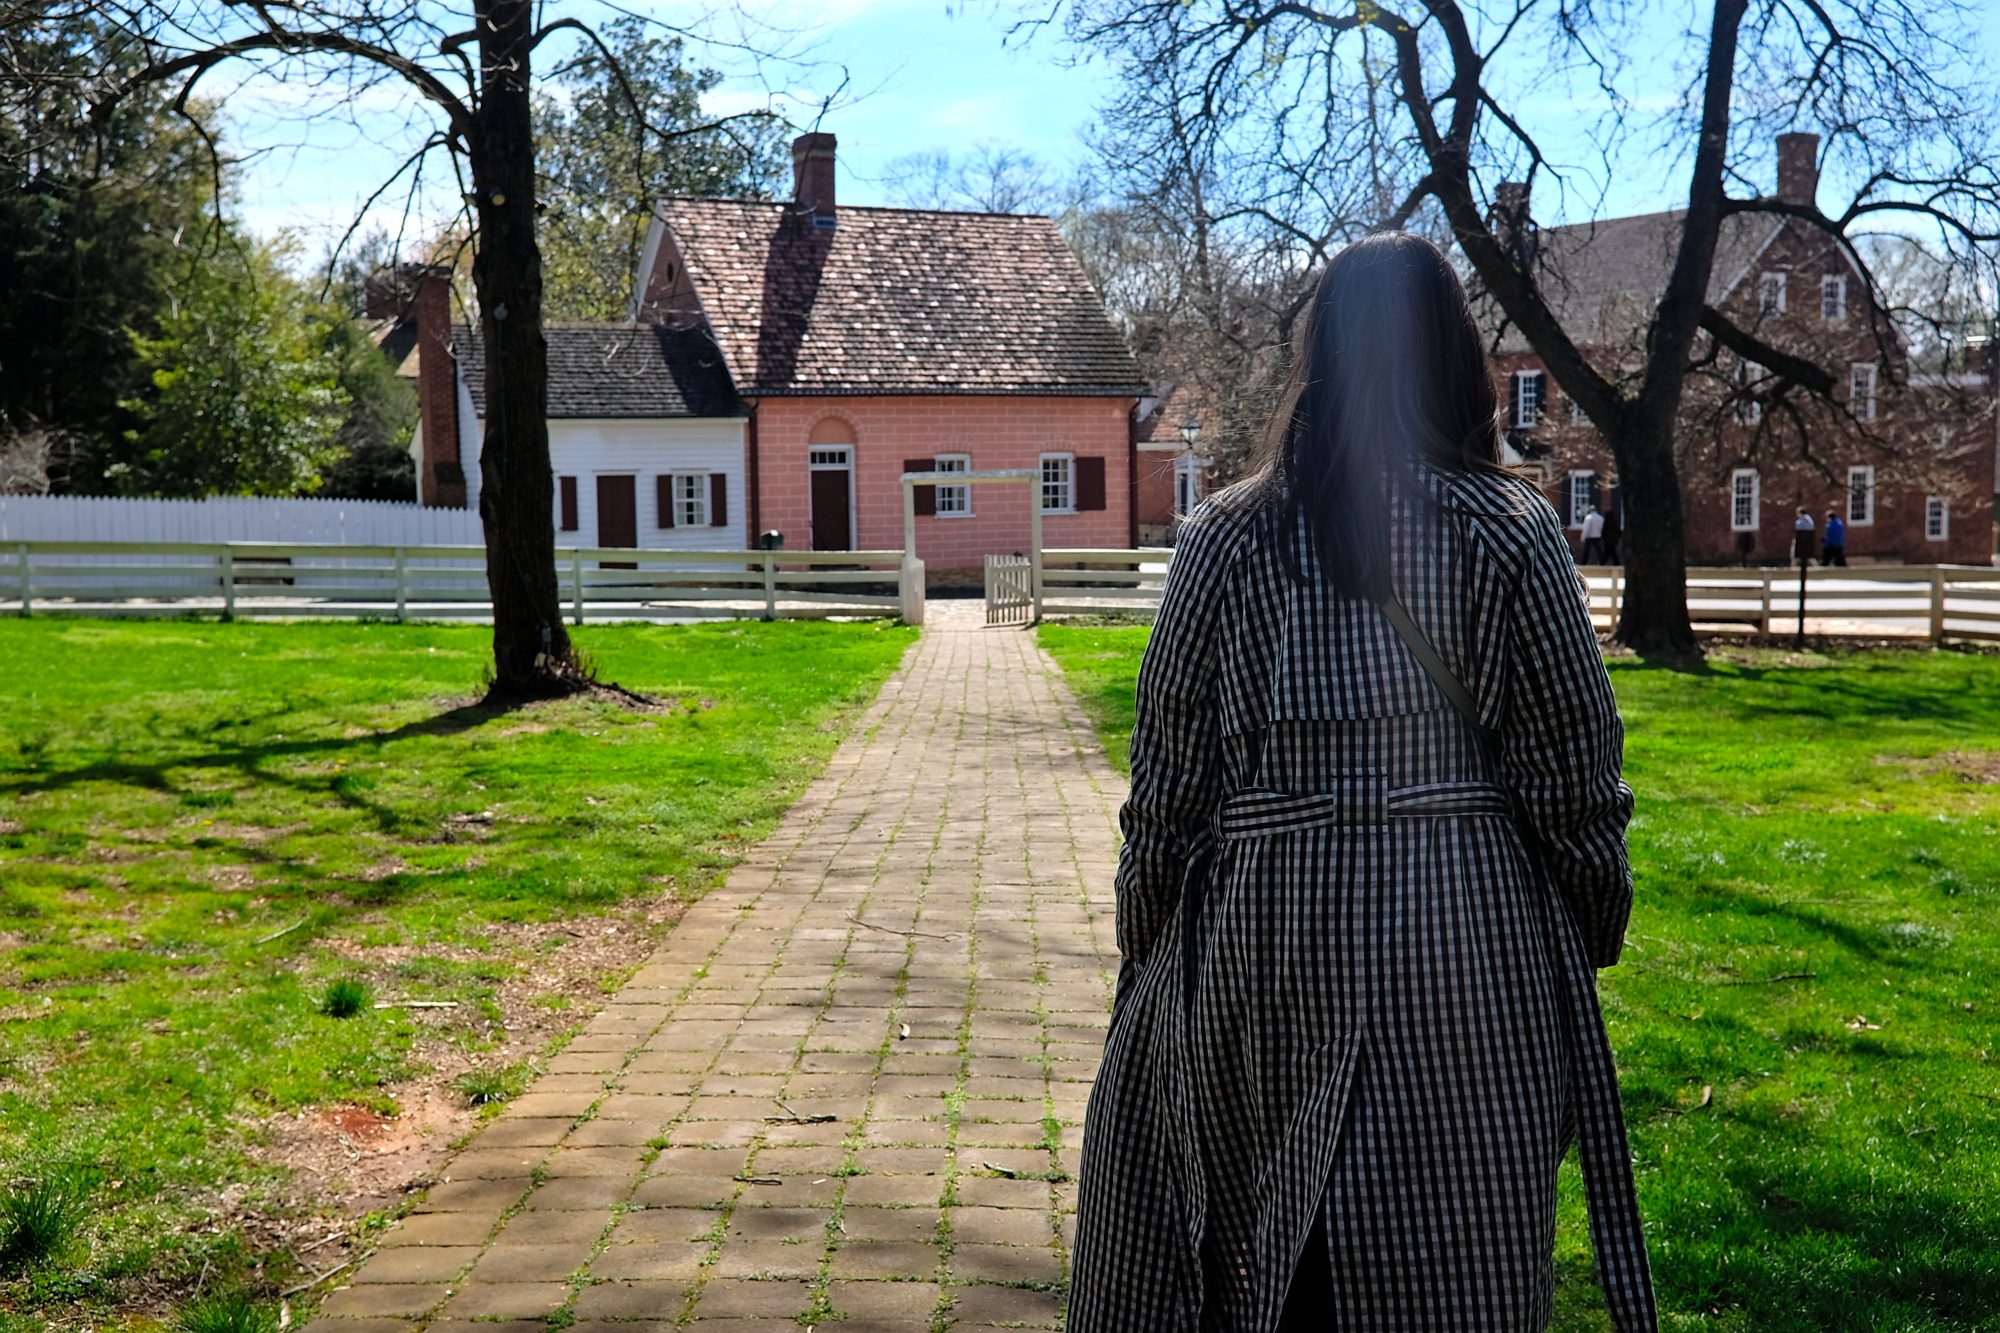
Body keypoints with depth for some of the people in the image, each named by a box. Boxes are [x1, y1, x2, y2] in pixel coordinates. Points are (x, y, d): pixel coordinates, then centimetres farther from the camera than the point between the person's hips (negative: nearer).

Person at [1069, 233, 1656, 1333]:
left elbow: (1169, 772, 0)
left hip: (1265, 937, 1)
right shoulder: (1514, 533, -3)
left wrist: (1143, 942, 11)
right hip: (1471, 945, 0)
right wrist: (1596, 925, 13)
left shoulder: (1225, 539, -2)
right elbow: (1573, 768, -1)